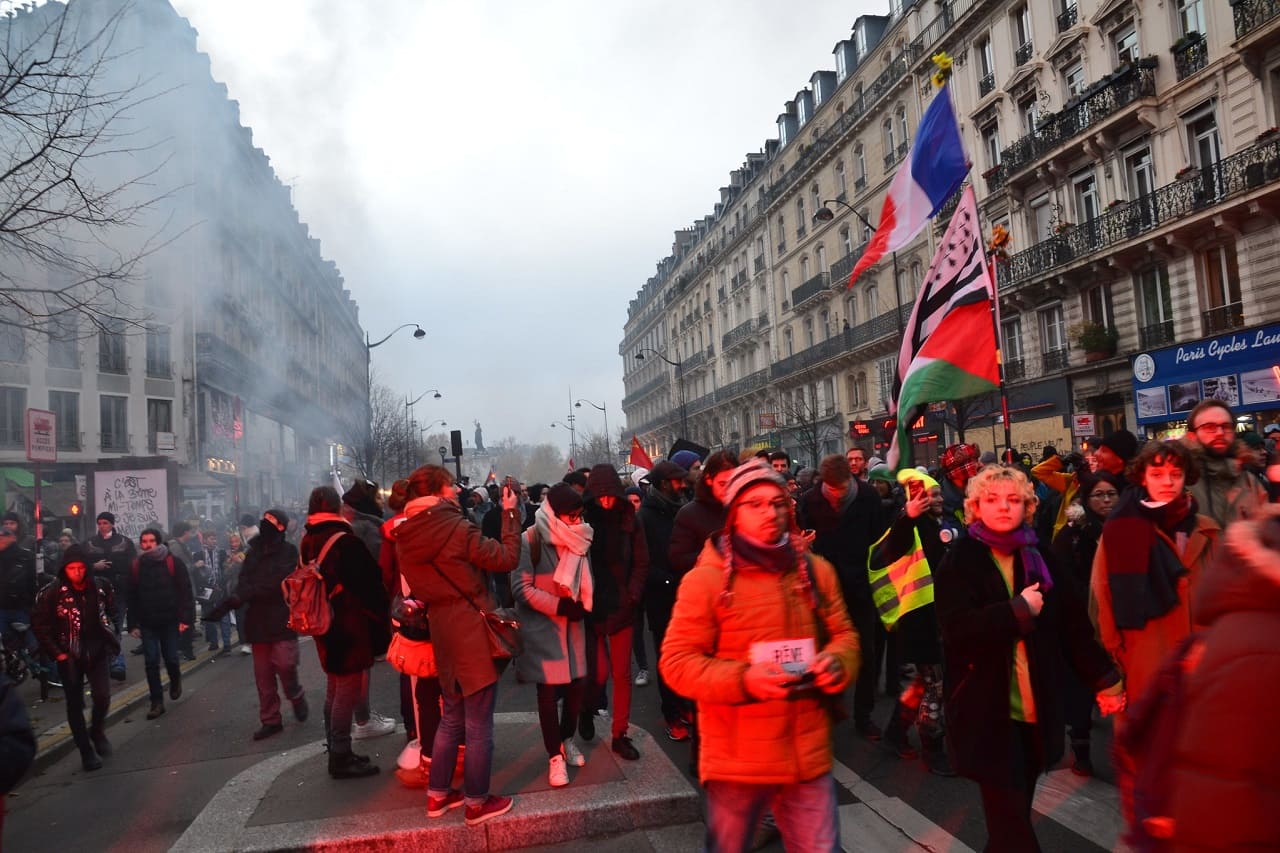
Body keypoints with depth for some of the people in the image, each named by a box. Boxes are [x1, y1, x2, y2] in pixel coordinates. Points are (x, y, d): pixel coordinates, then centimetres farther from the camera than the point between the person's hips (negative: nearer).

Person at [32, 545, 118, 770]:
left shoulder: (101, 586, -6)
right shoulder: (53, 592, -13)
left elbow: (112, 613, 9)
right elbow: (39, 625, -5)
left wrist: (113, 640, 3)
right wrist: (56, 653, -7)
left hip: (97, 651, 1)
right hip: (69, 656, -1)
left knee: (102, 697, -9)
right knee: (75, 704, 6)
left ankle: (97, 731, 21)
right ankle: (86, 751, 19)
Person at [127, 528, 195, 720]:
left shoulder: (173, 563, -4)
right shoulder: (136, 566, 4)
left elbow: (185, 592, -6)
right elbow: (131, 597, 6)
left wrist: (185, 618, -12)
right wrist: (133, 624, 2)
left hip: (169, 620, -2)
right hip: (147, 623, 2)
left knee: (171, 658, 3)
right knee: (151, 663, 0)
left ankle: (175, 680, 36)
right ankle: (157, 702, 8)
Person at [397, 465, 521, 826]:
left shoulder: (406, 537, 3)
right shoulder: (456, 528, -18)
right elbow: (506, 558, -14)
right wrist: (510, 513, -5)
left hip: (441, 631, 8)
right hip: (473, 631, -7)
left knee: (452, 718, 23)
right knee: (479, 725, 5)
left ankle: (437, 795, 31)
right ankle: (477, 803, 16)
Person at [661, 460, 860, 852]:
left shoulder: (816, 570, 4)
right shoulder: (705, 578, -11)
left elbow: (844, 635, 13)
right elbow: (676, 661, -12)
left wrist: (836, 661, -11)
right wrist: (742, 679, -25)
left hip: (809, 754, 3)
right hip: (737, 760, -3)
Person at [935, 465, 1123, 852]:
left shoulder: (1038, 558, 6)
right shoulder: (960, 560, -8)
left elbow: (1073, 622, 10)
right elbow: (958, 628, -20)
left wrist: (1105, 678, 10)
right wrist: (1019, 610, -17)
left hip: (1035, 706, 5)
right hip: (987, 710, -4)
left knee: (1014, 815, 17)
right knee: (1010, 820, -2)